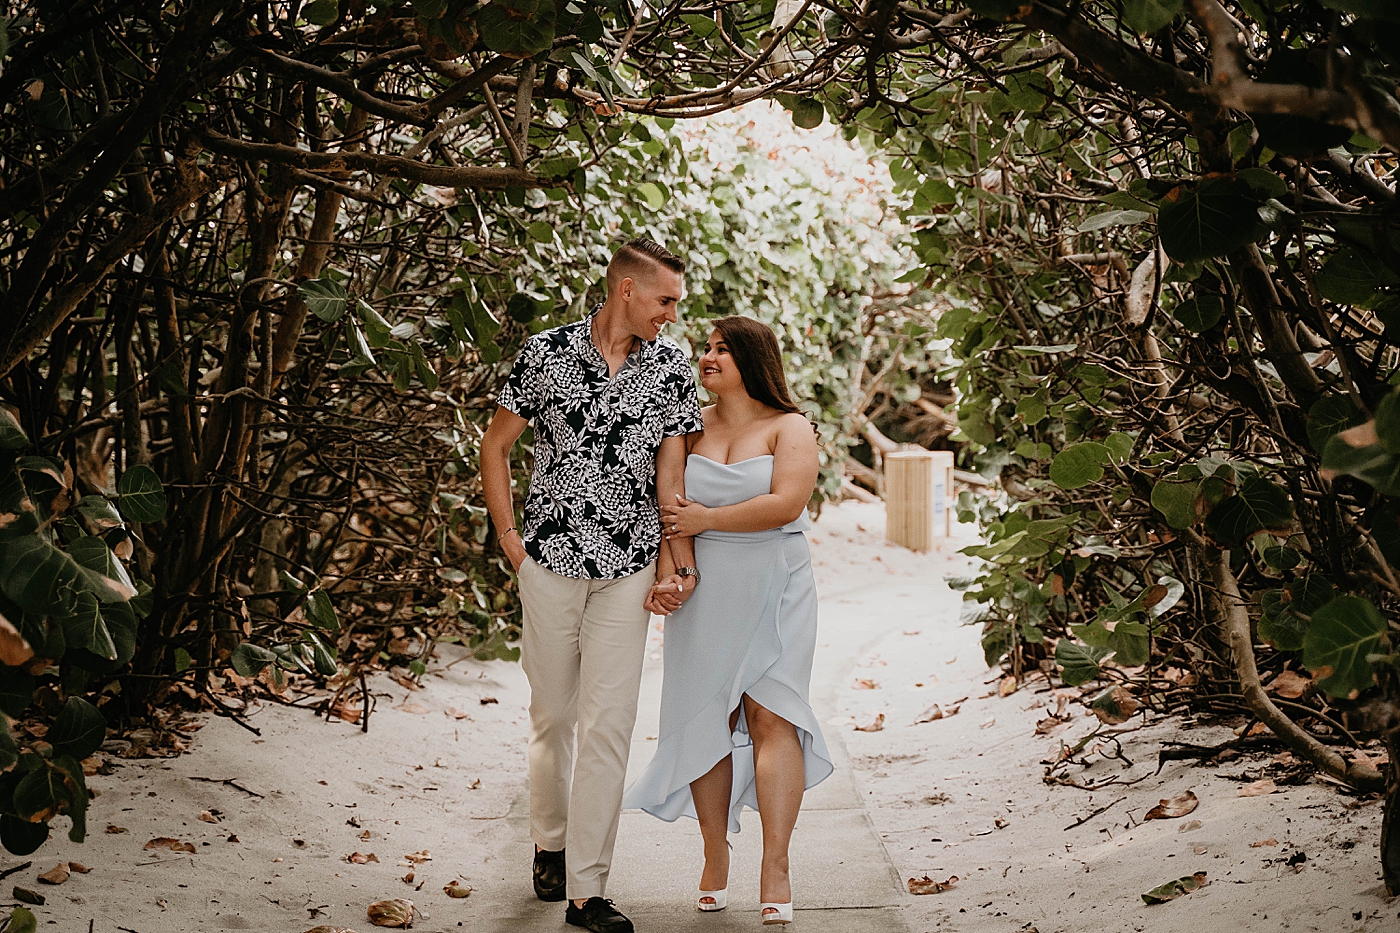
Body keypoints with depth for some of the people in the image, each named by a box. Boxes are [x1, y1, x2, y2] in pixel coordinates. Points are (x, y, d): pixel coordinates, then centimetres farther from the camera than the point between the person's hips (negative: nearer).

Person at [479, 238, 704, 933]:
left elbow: (671, 474, 3)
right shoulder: (546, 353, -3)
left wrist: (679, 565, -6)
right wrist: (510, 541, 1)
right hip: (551, 562, -1)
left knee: (608, 725, -4)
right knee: (552, 715, 11)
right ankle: (550, 843, 33)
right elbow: (495, 446, 6)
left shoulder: (672, 368, 3)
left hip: (629, 570, 1)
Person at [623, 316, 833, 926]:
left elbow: (784, 504, -13)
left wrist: (705, 519, -13)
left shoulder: (789, 428, 1)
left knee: (771, 715, -10)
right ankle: (715, 854, 16)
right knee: (708, 717, 2)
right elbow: (658, 496, 15)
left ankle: (775, 870, -10)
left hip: (773, 587, -3)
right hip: (702, 591, 3)